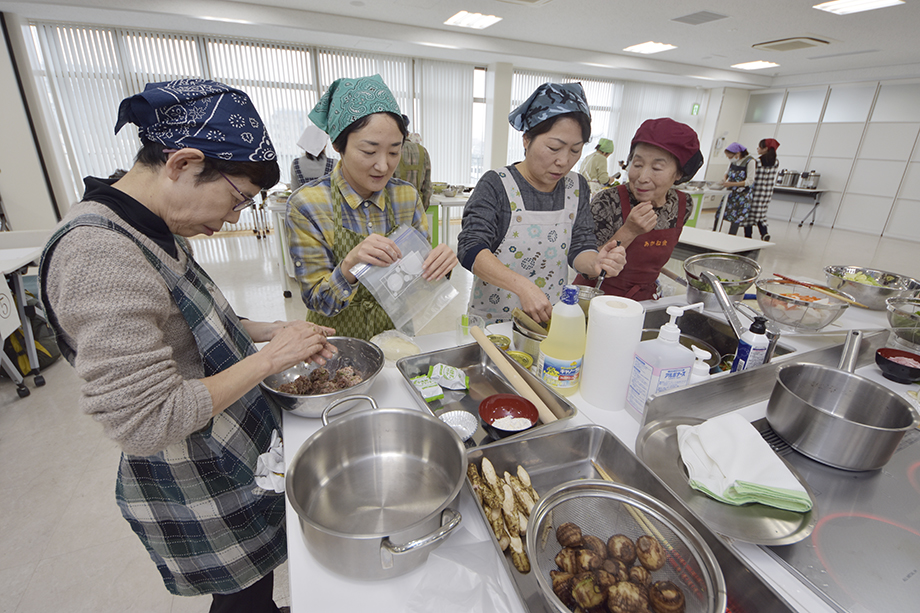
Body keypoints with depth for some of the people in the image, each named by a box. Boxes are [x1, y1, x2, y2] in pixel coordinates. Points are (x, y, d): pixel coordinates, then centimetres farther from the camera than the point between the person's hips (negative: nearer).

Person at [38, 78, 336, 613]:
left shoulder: (152, 230, 0)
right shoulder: (99, 255, -30)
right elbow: (145, 423, -29)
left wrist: (267, 331, -2)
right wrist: (270, 358, -24)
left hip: (234, 451, 8)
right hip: (196, 485, -8)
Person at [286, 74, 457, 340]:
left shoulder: (408, 196, -3)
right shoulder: (306, 204, -14)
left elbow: (421, 278, 1)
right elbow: (318, 301, -12)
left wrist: (440, 263, -21)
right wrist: (349, 265, -30)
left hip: (396, 332, 5)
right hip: (337, 343, -4)